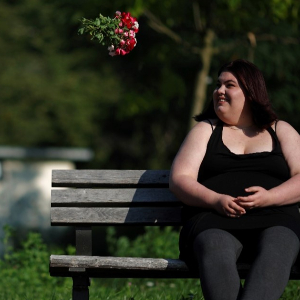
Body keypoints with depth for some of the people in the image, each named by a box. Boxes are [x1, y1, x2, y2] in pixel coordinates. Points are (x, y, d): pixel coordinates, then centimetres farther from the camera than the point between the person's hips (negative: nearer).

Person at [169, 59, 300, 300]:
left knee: (275, 253, -38)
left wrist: (269, 197, -12)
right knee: (216, 254, -38)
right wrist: (216, 200, -11)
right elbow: (179, 180, 9)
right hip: (214, 220, 0)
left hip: (274, 218, 0)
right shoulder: (205, 130, 22)